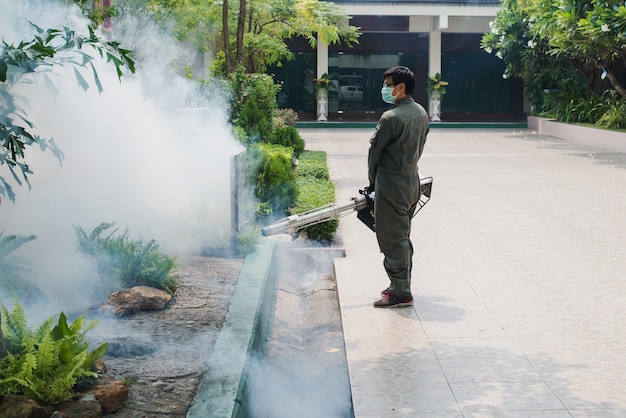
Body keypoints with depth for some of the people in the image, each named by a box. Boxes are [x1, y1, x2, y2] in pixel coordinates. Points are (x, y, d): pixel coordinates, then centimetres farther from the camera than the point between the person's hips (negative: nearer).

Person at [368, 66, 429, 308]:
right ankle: (401, 286, 26)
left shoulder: (391, 118, -18)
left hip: (391, 185, -9)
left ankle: (400, 293, 1)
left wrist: (372, 180, 7)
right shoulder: (421, 113, 8)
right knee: (403, 237, 17)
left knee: (392, 240, -2)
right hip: (412, 182, 9)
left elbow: (375, 149, -9)